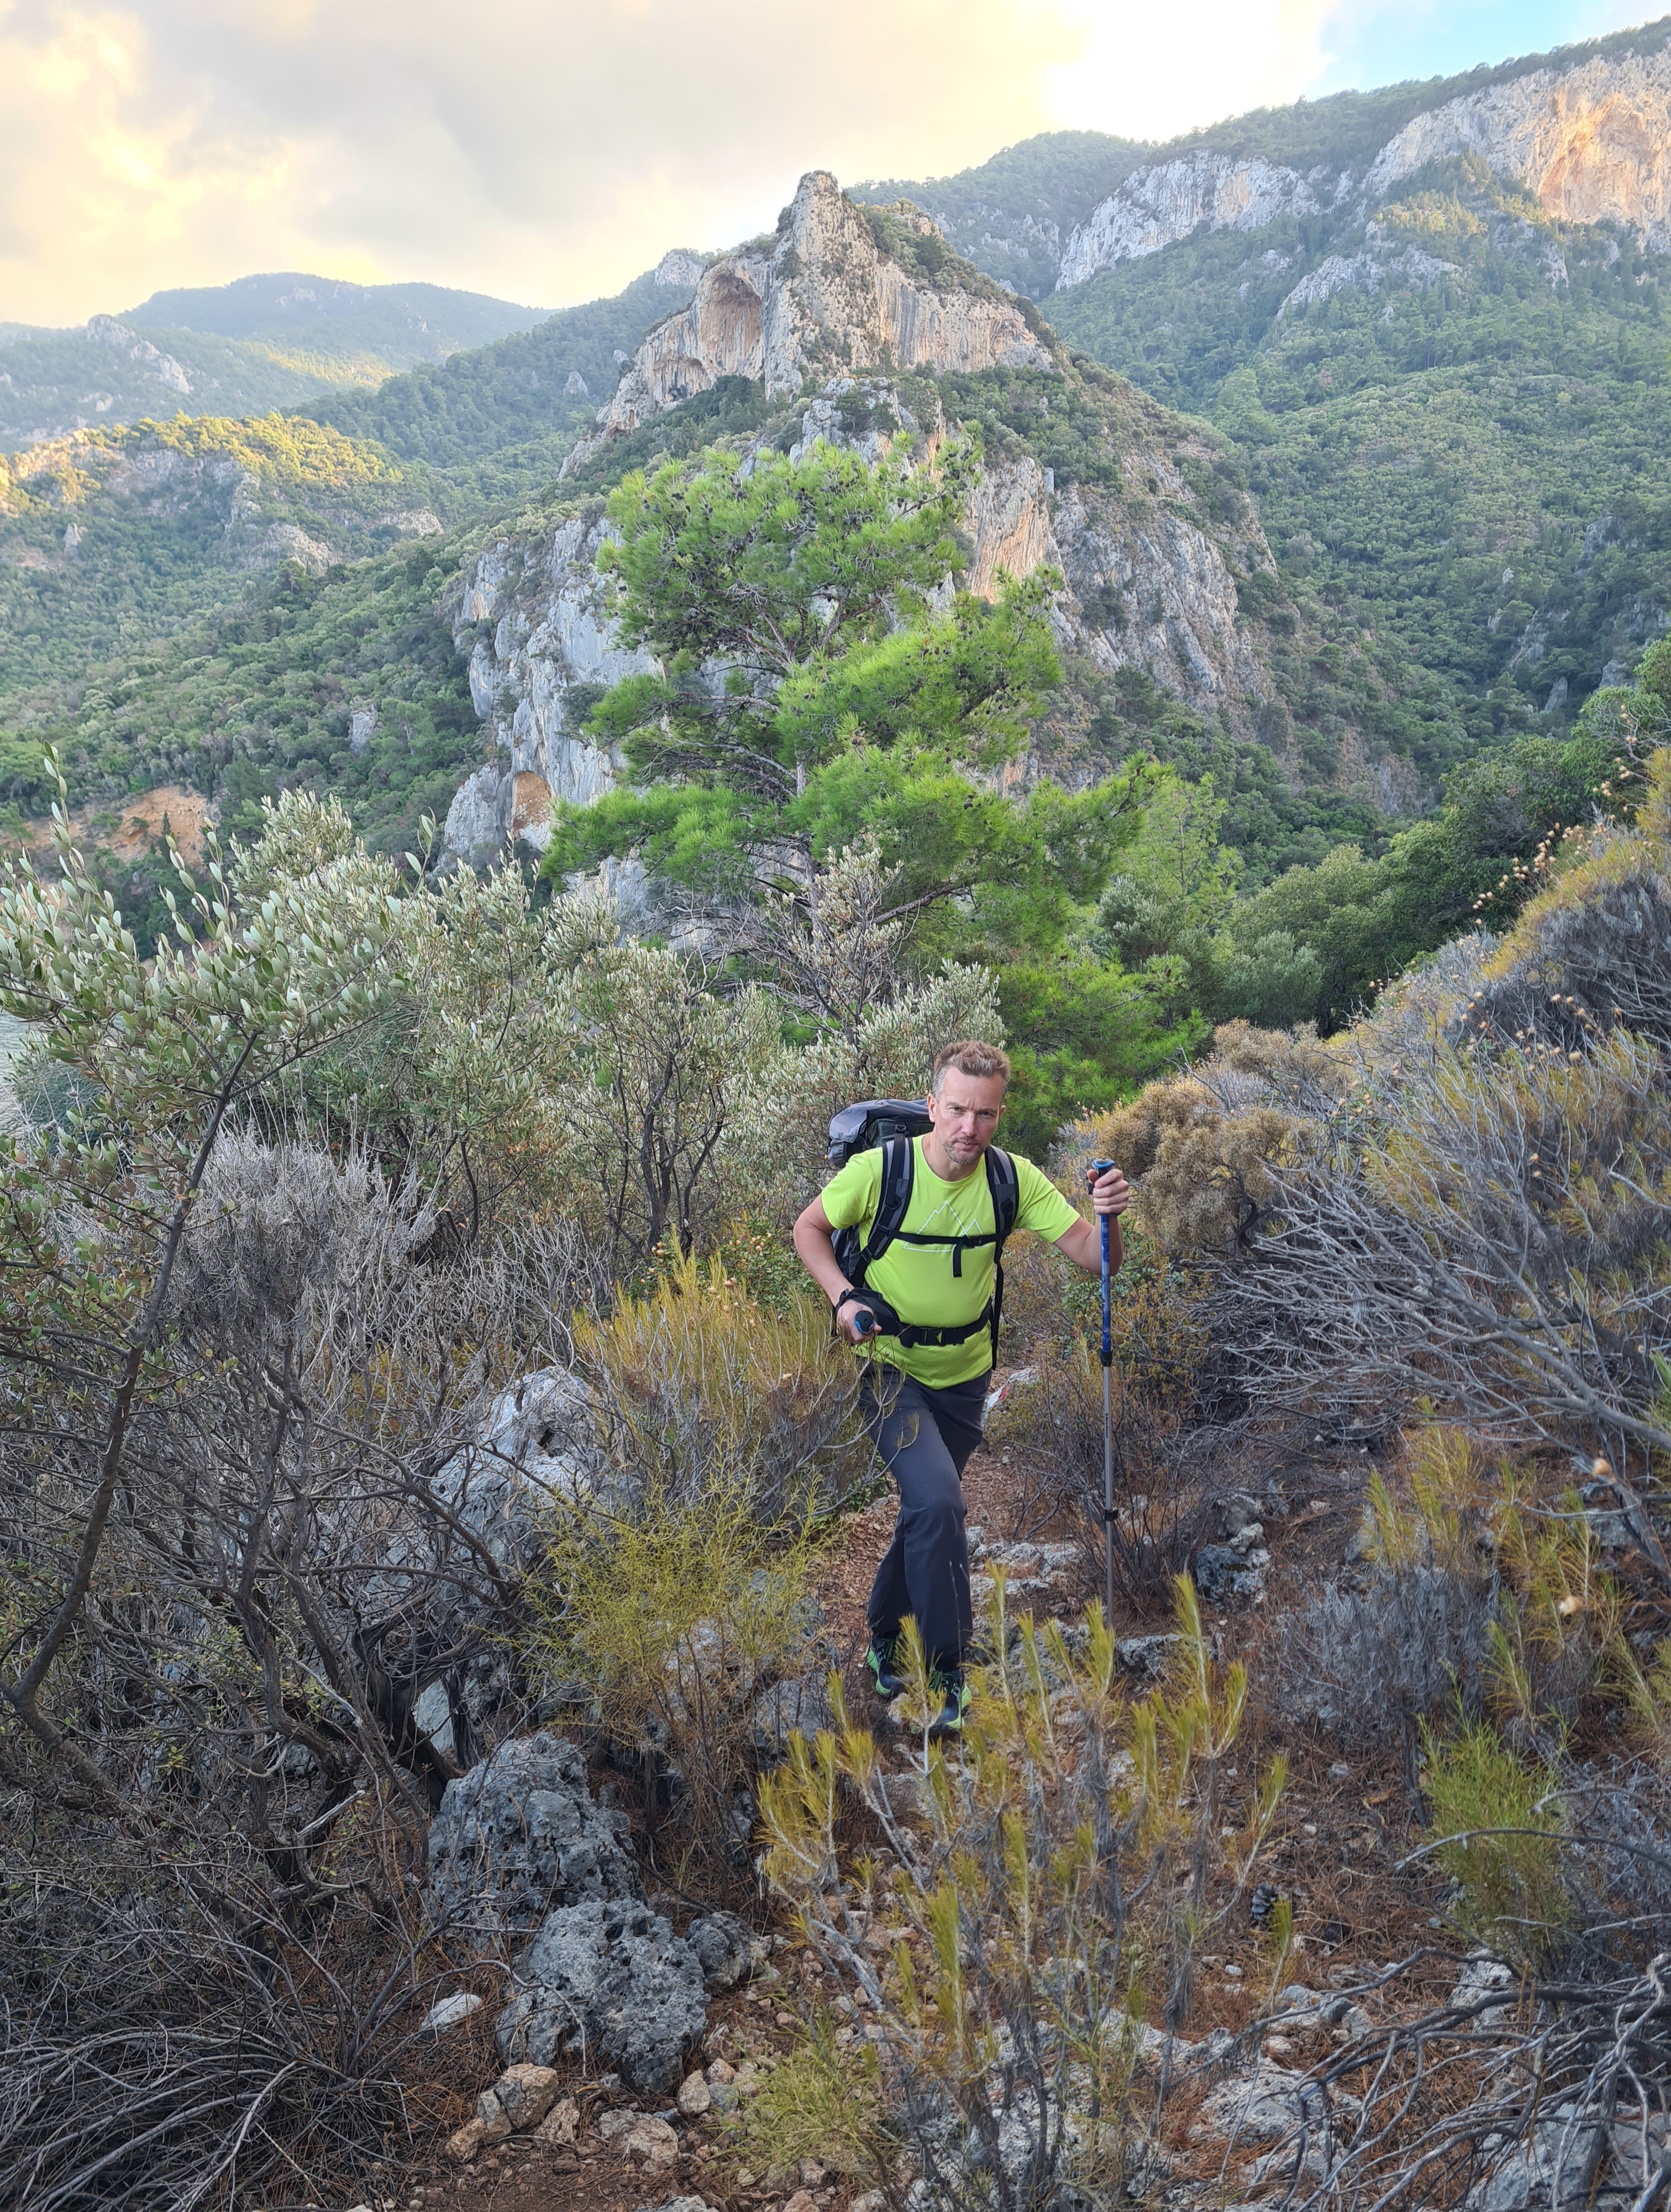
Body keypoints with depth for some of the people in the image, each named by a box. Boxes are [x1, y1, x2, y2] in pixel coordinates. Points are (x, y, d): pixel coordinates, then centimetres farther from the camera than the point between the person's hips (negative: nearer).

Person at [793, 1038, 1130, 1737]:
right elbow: (809, 1228, -6)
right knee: (937, 1499, -25)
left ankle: (883, 1638, 44)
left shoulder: (1013, 1179, -14)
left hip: (964, 1374, 4)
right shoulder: (880, 1169, -21)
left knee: (929, 1509, 19)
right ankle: (949, 1671, -9)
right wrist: (843, 1297, -21)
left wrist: (1107, 1217, -39)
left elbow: (1091, 1256, -17)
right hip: (890, 1367, -4)